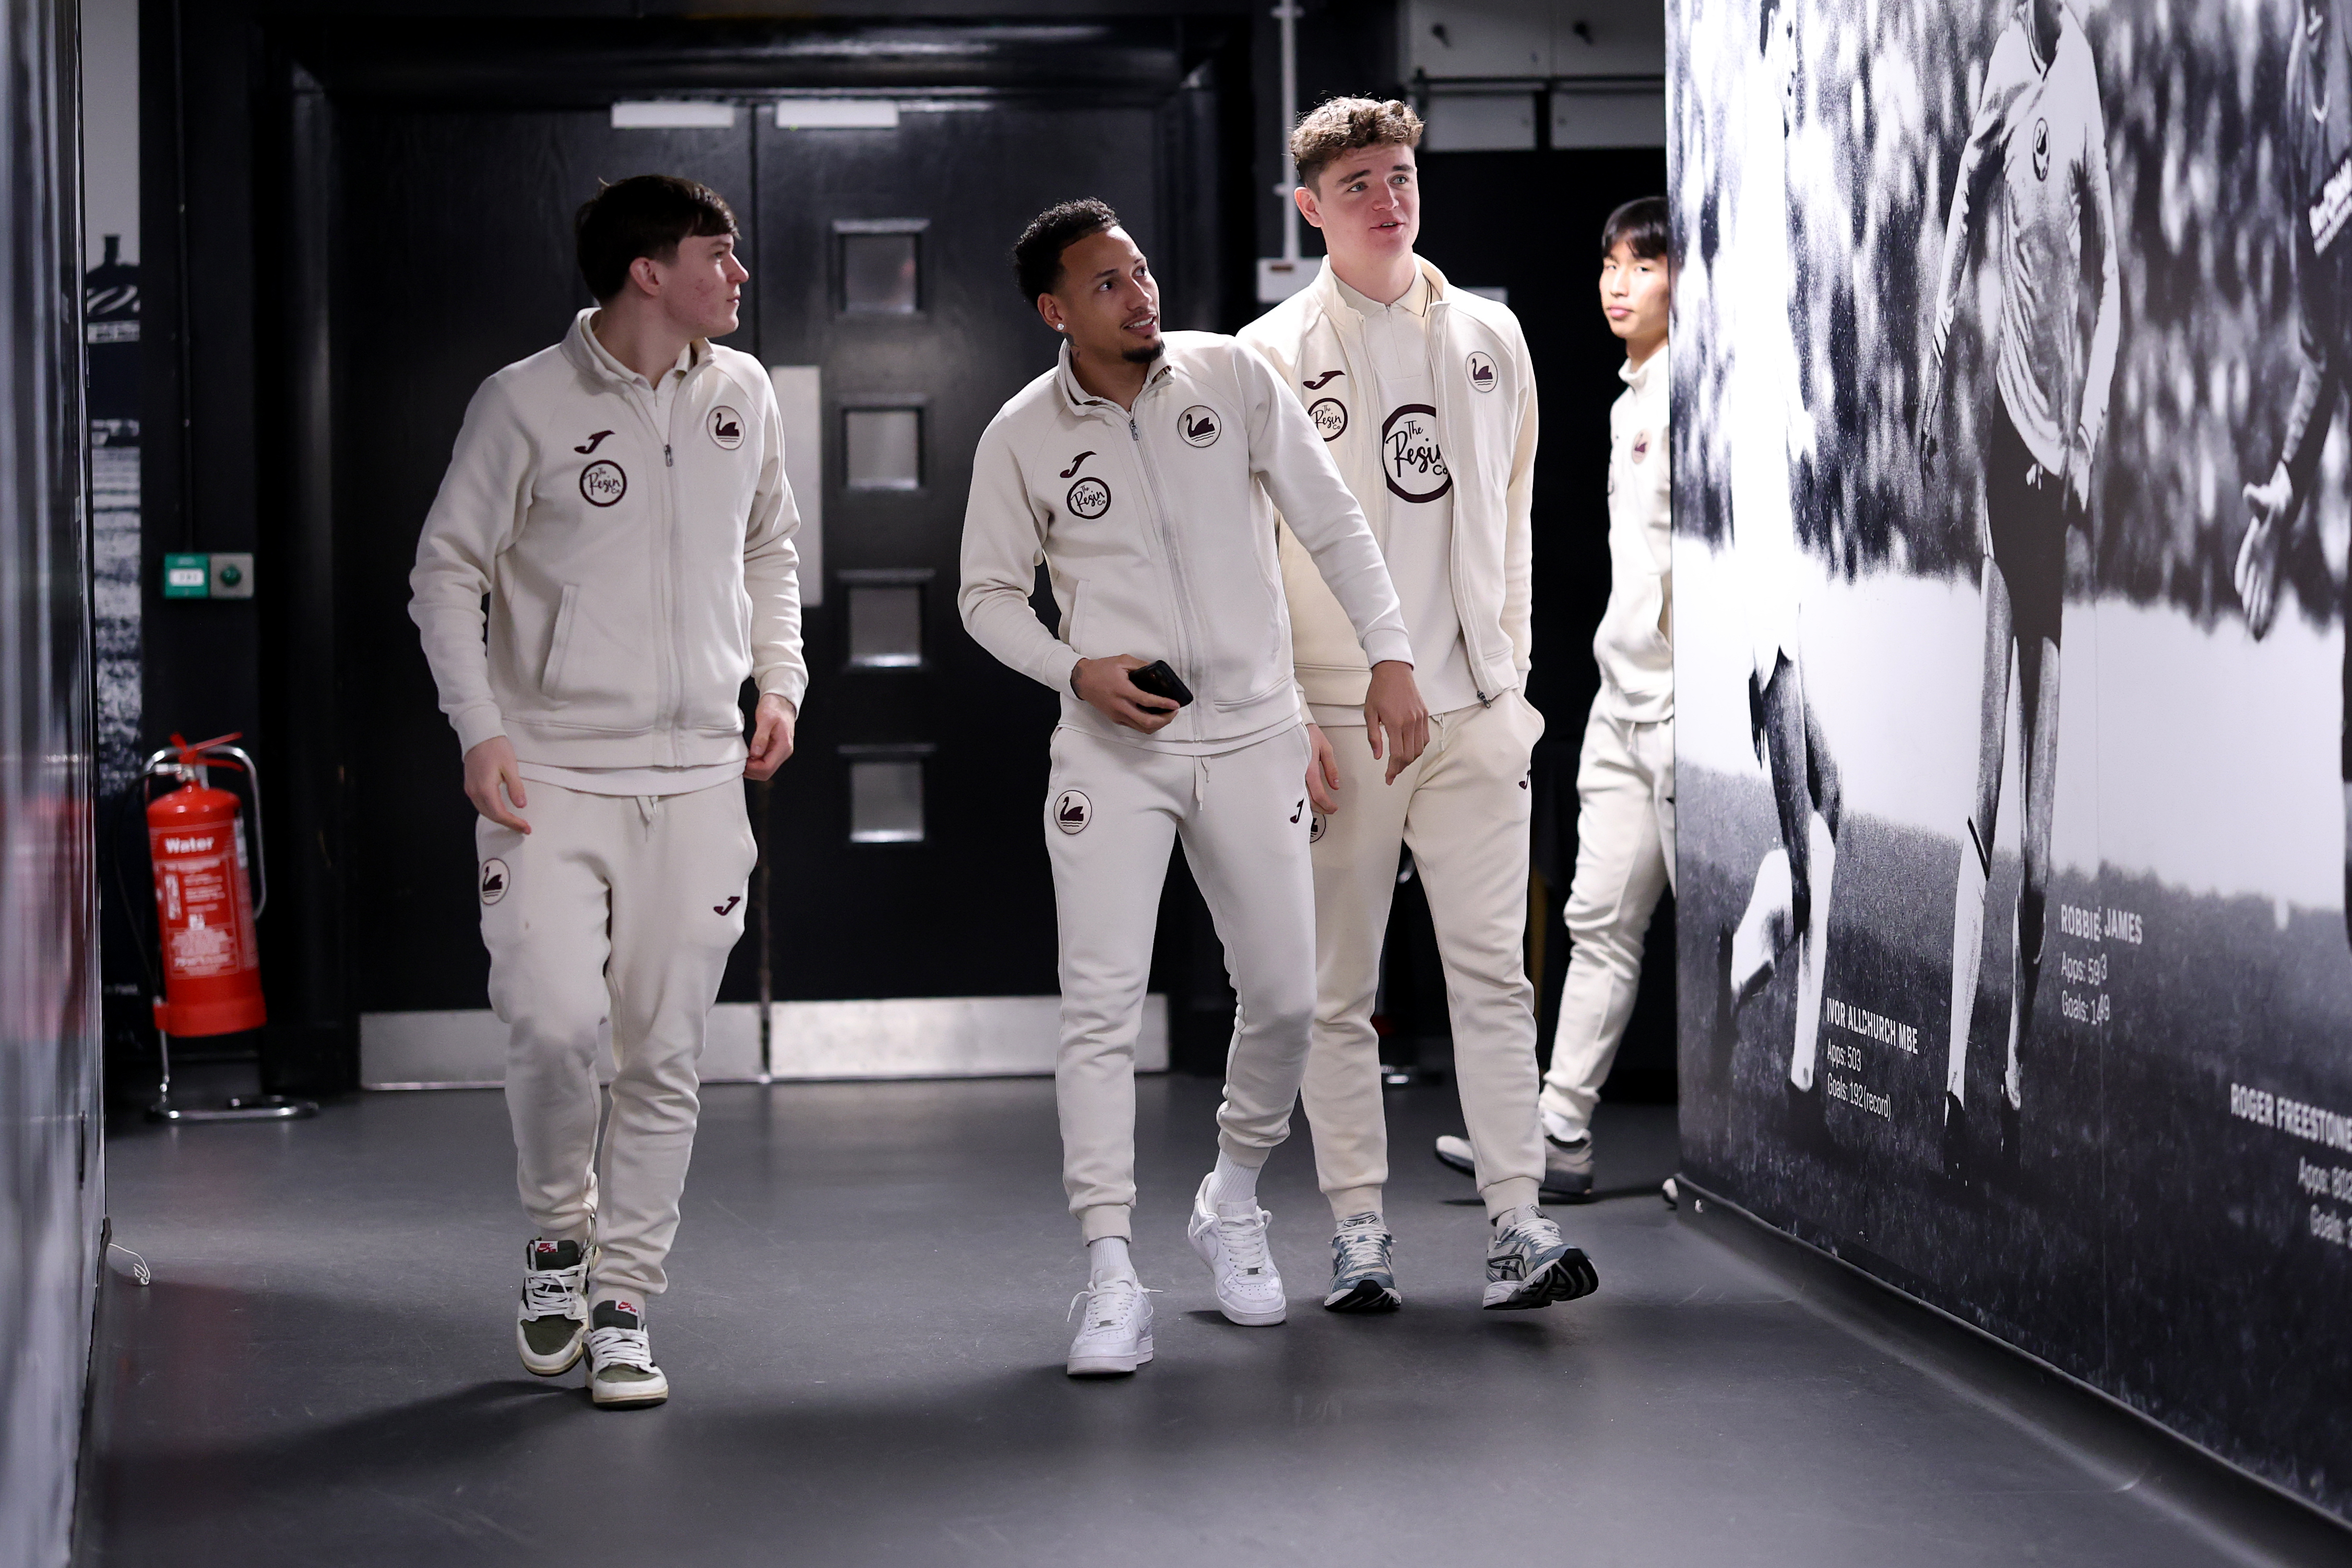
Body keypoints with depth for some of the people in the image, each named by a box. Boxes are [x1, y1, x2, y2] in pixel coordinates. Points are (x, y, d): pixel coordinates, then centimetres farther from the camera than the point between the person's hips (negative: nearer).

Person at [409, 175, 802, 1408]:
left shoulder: (742, 393, 9)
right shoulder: (524, 403, -5)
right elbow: (446, 570, -1)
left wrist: (780, 682, 9)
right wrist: (480, 732, -10)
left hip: (697, 776, 4)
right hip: (553, 774, -4)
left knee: (665, 1054, 2)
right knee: (553, 1020, -16)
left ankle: (621, 1305, 13)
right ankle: (560, 1229, 12)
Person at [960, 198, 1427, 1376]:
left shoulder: (1233, 377, -1)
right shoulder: (1022, 437, -3)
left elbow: (1333, 524, 4)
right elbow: (988, 594, 6)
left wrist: (1388, 656, -2)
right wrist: (1077, 671, -10)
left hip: (1251, 734, 2)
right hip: (1110, 748, -2)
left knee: (1285, 996, 4)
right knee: (1101, 1003, -12)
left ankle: (1232, 1202, 30)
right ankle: (1110, 1278, -10)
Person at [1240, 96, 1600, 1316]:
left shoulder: (1490, 338, 11)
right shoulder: (1273, 357, 1)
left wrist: (1510, 675, 10)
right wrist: (1282, 719, -7)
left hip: (1472, 712, 2)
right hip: (1335, 720, -2)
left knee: (1493, 972, -4)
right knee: (1338, 990, 3)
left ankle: (1517, 1224, -4)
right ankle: (1358, 1232, 10)